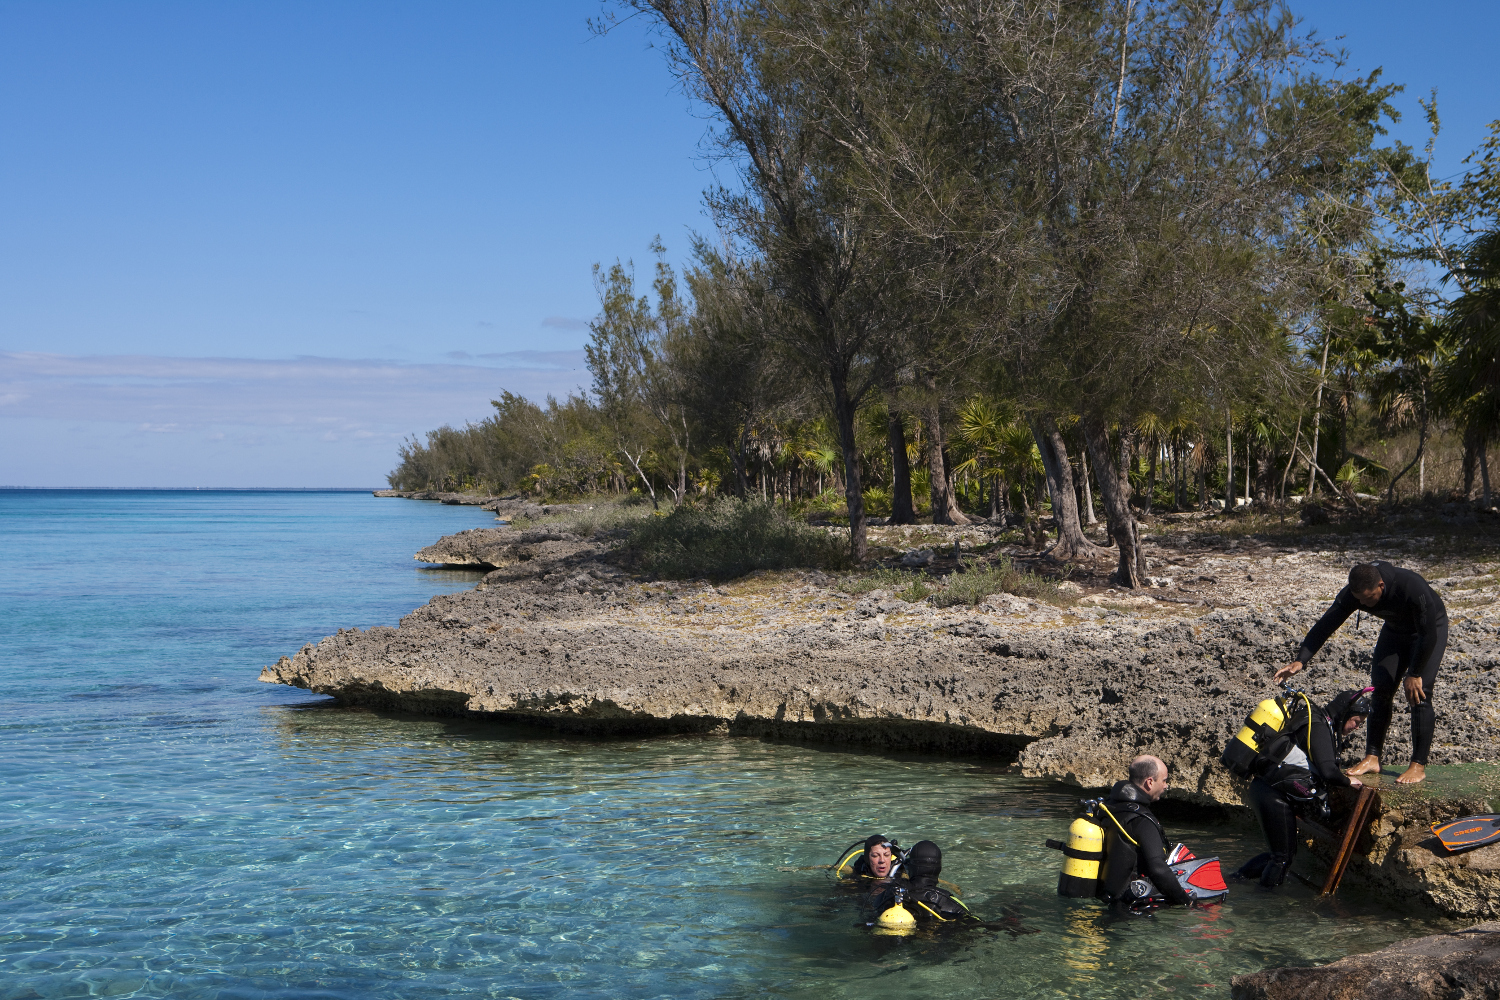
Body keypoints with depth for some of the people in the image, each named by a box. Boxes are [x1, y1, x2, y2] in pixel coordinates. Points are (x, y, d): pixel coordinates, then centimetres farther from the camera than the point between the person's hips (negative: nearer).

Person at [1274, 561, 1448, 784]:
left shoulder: (1412, 588, -41)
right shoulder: (1352, 594, -26)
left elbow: (1429, 635, -31)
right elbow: (1325, 624, -22)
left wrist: (1414, 674, -25)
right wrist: (1300, 661, -33)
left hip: (1431, 627, -5)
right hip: (1394, 629, 5)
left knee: (1419, 693, -15)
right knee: (1380, 689, -4)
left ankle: (1419, 765, -10)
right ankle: (1372, 757, 3)